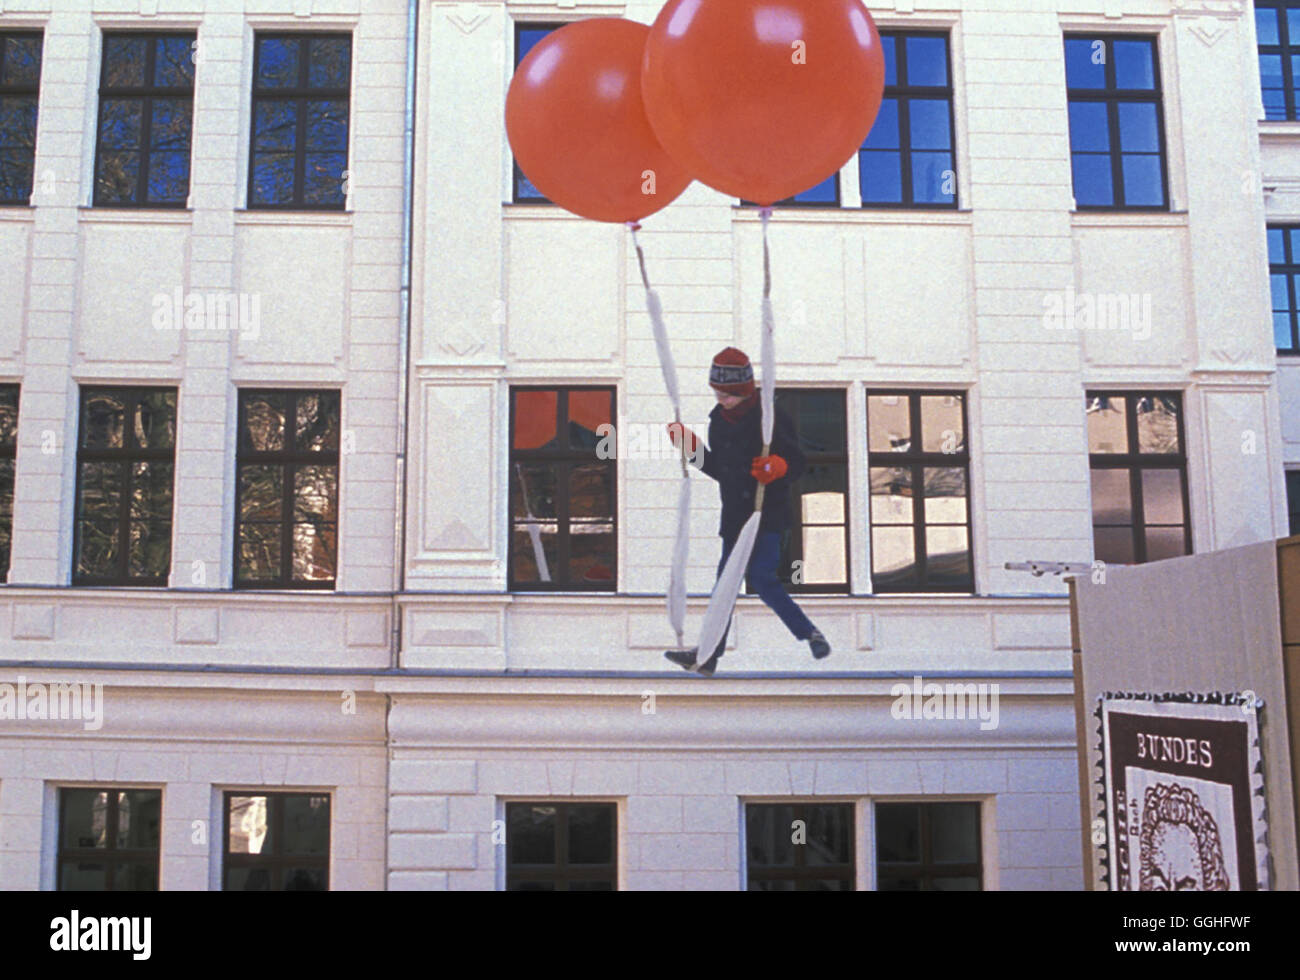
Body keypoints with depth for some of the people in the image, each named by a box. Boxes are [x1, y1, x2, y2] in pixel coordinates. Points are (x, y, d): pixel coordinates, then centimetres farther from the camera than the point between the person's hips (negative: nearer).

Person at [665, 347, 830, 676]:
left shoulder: (770, 417, -10)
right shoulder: (718, 420, 11)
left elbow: (798, 463, -10)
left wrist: (777, 467, -30)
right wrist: (693, 449, 11)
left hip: (768, 515, -7)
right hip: (734, 516, 7)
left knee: (761, 578, -15)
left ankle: (810, 634, 3)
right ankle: (709, 655, 7)